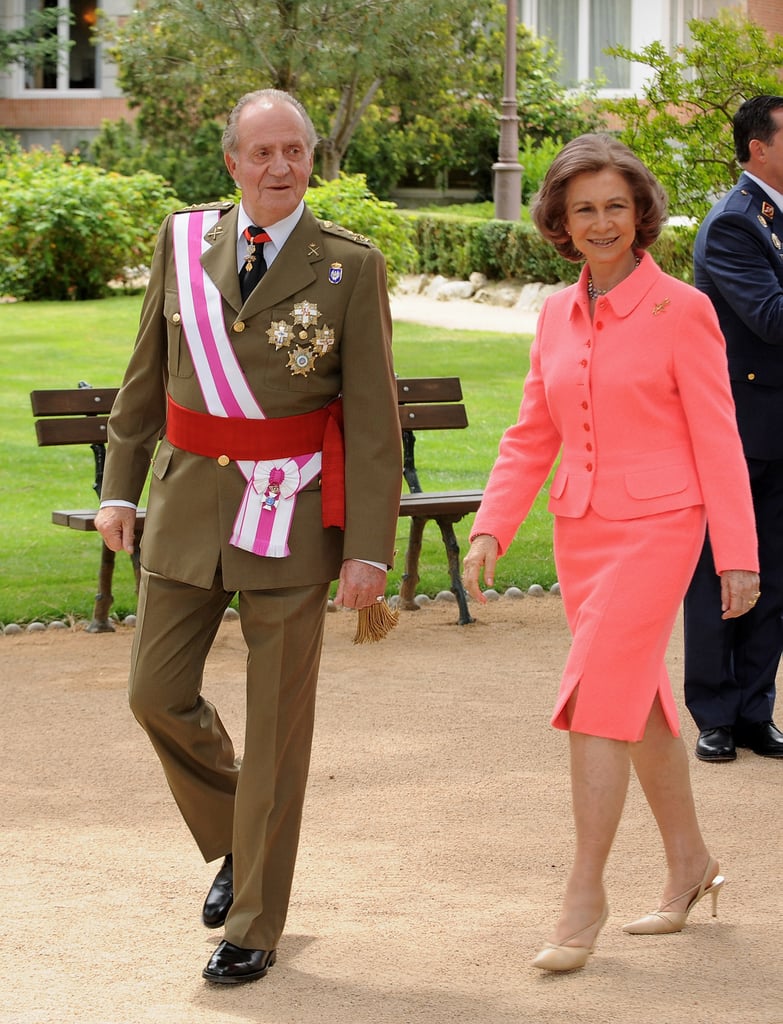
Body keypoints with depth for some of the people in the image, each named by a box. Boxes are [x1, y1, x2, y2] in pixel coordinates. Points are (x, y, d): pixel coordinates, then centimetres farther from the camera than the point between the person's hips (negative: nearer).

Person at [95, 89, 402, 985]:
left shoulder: (349, 267, -5)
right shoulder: (183, 243, 4)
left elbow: (372, 418, -6)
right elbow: (145, 376, 12)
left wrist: (370, 548, -11)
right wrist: (119, 486, 7)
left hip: (293, 515, -3)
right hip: (190, 499, 3)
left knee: (277, 723, 2)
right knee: (158, 693, 4)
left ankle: (254, 927, 13)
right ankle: (235, 842, 31)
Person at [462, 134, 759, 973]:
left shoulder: (682, 311, -8)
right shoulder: (558, 316, 8)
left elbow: (716, 438, -8)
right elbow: (533, 436, 12)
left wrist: (738, 555, -9)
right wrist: (490, 529, 1)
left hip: (656, 527, -6)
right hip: (581, 528, 6)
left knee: (597, 702, -13)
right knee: (640, 701, 15)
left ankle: (584, 894, -5)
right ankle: (690, 864, 31)